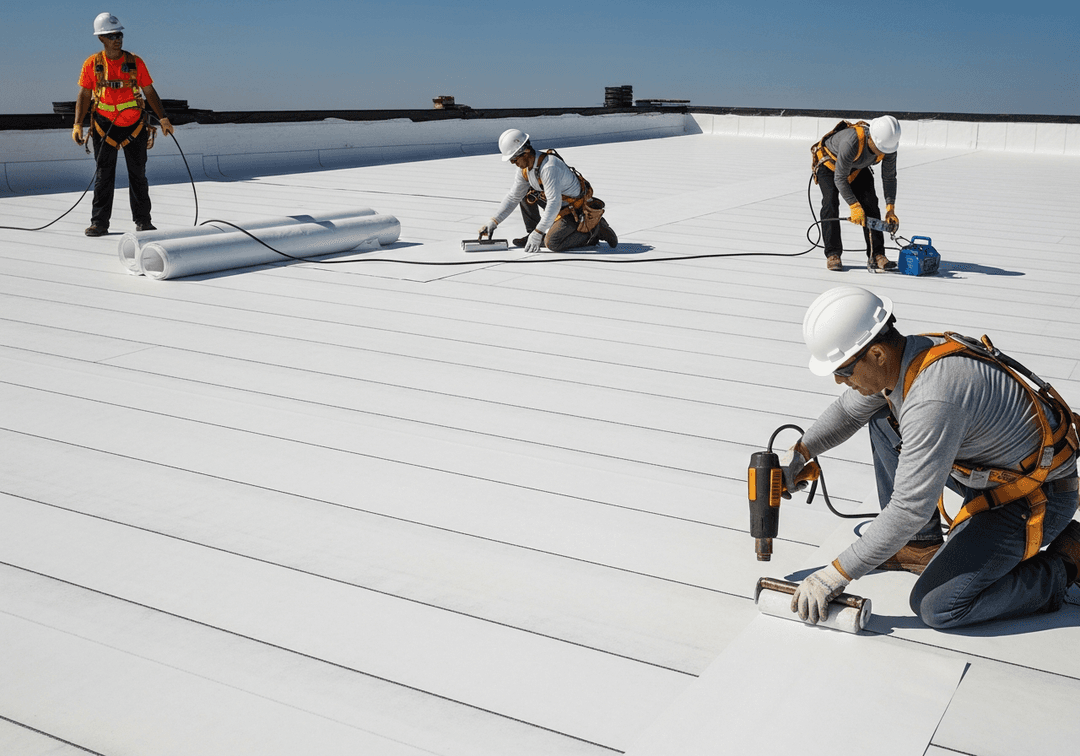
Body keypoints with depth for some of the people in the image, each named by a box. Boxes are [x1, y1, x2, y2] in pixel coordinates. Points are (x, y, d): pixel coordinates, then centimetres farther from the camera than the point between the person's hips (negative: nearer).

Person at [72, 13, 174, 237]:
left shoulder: (135, 62, 1)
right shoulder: (92, 64, 0)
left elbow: (149, 92, 6)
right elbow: (84, 95, 1)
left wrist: (163, 118, -2)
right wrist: (77, 124, -8)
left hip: (134, 126, 0)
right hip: (105, 126, 0)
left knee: (138, 174, 6)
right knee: (103, 175, 2)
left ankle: (142, 220, 15)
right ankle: (99, 222, 7)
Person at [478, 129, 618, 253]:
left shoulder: (548, 167, -32)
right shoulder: (524, 168, -3)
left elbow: (554, 204, -35)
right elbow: (513, 197, 7)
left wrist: (538, 233, -35)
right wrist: (494, 221, 1)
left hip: (577, 210, -9)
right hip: (562, 207, 9)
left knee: (552, 243, -21)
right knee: (526, 193, 5)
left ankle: (594, 231, -5)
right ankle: (532, 234, 11)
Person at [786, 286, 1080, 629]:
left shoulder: (933, 401, -35)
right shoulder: (902, 355, -6)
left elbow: (909, 509, -32)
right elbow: (848, 411, 16)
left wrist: (834, 576, -25)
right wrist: (799, 453, 2)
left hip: (1036, 499, -9)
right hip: (990, 468, 9)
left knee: (936, 606, -17)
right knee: (883, 421, 8)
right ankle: (922, 546, 13)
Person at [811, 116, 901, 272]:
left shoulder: (889, 145, -26)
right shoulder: (851, 142, -44)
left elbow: (889, 178, -13)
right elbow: (839, 179, -35)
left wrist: (890, 209, -21)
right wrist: (854, 207, -39)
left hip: (858, 168, 5)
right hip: (829, 163, -4)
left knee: (870, 203, -10)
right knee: (831, 202, -21)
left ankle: (876, 255, -11)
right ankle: (833, 254, -13)